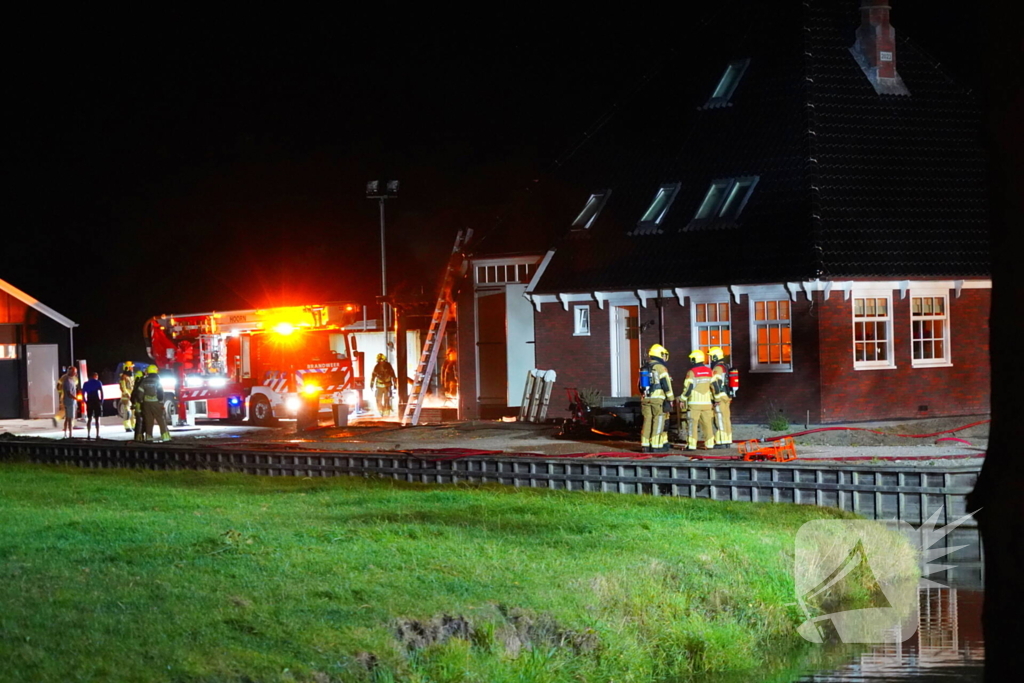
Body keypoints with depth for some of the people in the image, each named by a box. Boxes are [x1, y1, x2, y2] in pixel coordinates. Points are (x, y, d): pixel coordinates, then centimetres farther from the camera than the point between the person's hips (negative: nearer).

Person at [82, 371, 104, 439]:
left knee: (89, 419, 10)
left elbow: (83, 393, 6)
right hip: (97, 401, -3)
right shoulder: (98, 383, 0)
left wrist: (86, 401, 7)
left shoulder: (86, 384, 11)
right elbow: (101, 392, -10)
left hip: (89, 402, 3)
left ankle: (88, 434, 5)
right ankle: (97, 435, -6)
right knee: (97, 419, 0)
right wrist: (102, 400, -3)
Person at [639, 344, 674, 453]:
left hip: (646, 399, 6)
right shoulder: (660, 368, -8)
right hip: (658, 399, -6)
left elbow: (641, 385, 20)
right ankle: (655, 445, -6)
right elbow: (666, 384, -10)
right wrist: (670, 399, -4)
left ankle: (645, 445, 8)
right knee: (658, 422, -3)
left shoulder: (644, 368, 14)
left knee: (647, 422, 9)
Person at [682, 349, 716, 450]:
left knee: (692, 423, -2)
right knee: (707, 423, 11)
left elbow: (688, 387, -11)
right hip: (706, 402, 5)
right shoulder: (709, 371, 7)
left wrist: (683, 398, -1)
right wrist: (713, 398, 20)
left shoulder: (692, 372, -9)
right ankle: (709, 444, 13)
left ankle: (692, 445, -4)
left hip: (694, 403, -5)